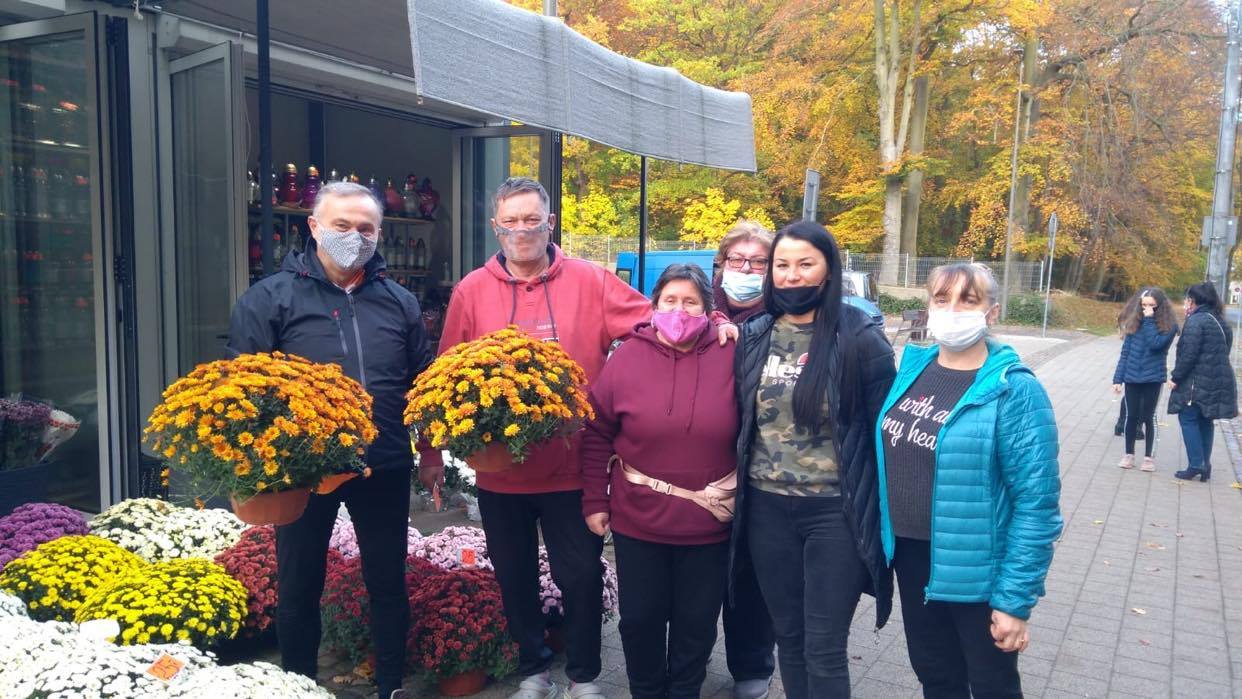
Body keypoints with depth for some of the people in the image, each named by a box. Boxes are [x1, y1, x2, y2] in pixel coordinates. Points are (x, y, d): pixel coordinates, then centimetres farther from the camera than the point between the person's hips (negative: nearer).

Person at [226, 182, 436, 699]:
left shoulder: (400, 302, 8)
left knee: (388, 583, 13)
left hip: (385, 468, 3)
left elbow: (423, 382, 12)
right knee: (299, 587, 13)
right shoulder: (270, 298, -2)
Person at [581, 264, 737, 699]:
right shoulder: (627, 356, -5)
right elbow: (596, 432, 0)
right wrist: (595, 501, -2)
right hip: (637, 520, 0)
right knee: (640, 618, 14)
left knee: (697, 622, 15)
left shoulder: (730, 358, -6)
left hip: (709, 522, 0)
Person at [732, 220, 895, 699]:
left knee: (824, 650, 4)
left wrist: (882, 509, -4)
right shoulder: (754, 335, 4)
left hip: (835, 511, -4)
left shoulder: (860, 337, -9)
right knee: (788, 636, 17)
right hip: (767, 508, 4)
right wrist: (733, 484, 12)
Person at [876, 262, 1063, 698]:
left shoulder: (1013, 389, -16)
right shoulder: (911, 369, 2)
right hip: (911, 559, 5)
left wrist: (1015, 599, -18)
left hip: (976, 573, -5)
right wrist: (888, 538, 10)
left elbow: (1036, 502, -17)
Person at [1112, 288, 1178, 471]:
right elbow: (1125, 352, 5)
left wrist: (1149, 320, -17)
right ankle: (1129, 455, 19)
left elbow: (1155, 343, -24)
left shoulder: (1169, 326, -5)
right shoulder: (1135, 323, 3)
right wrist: (1118, 378, 1)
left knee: (1148, 418, 5)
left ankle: (1148, 457, 17)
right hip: (1132, 377, 2)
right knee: (1131, 416, 8)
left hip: (1153, 378, -2)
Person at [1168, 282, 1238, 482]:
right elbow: (1223, 351, 19)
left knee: (1188, 419, -1)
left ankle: (1196, 465, -5)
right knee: (1204, 421, 14)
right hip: (1220, 381, 8)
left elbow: (1189, 354, -19)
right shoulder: (1221, 322, 15)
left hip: (1198, 381, -8)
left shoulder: (1196, 321, -13)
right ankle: (1205, 466, 18)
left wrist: (1176, 377, -12)